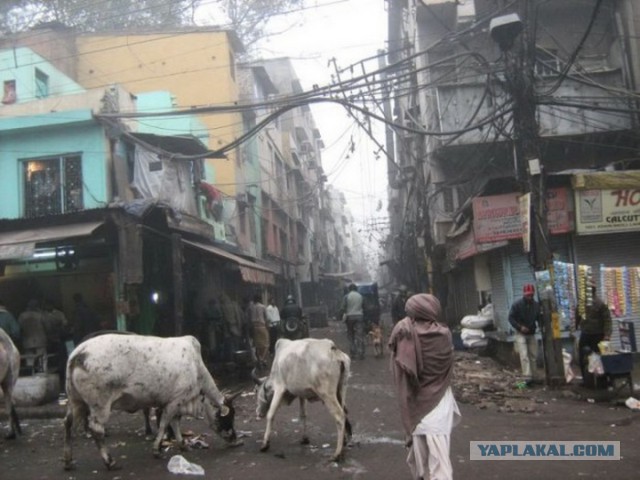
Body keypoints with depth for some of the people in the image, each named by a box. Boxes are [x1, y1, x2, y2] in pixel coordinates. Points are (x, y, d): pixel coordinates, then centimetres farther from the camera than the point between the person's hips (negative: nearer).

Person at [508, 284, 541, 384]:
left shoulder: (536, 305, 2)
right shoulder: (517, 304, -10)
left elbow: (539, 318, 12)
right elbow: (511, 318, -8)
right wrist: (520, 327, -20)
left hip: (532, 334, 5)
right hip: (521, 334, -5)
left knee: (533, 355, 8)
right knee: (524, 355, -14)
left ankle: (533, 376, 19)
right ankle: (527, 377, -20)